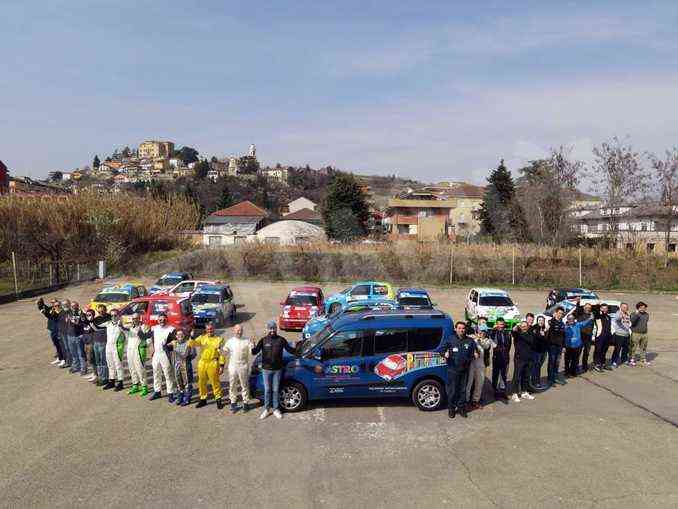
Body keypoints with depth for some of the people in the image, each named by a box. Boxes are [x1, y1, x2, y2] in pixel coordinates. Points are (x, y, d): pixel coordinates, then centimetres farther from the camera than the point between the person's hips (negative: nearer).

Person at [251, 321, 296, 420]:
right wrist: (253, 348, -33)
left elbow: (289, 349, 1)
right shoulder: (263, 340, -5)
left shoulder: (281, 340, -2)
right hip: (266, 369, 0)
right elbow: (255, 352, -11)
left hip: (277, 369, 1)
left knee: (276, 390, 10)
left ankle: (275, 409, 23)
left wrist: (295, 349, -20)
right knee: (267, 390, 9)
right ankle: (266, 409, 22)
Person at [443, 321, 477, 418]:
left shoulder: (470, 341, 6)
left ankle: (461, 407, 25)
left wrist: (476, 354, -11)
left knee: (463, 389, 11)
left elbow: (475, 351, 12)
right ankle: (451, 408, 15)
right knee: (452, 390, 2)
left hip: (464, 369, 3)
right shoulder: (450, 340, -1)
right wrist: (445, 354, -20)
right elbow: (442, 350, 1)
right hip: (453, 369, -2)